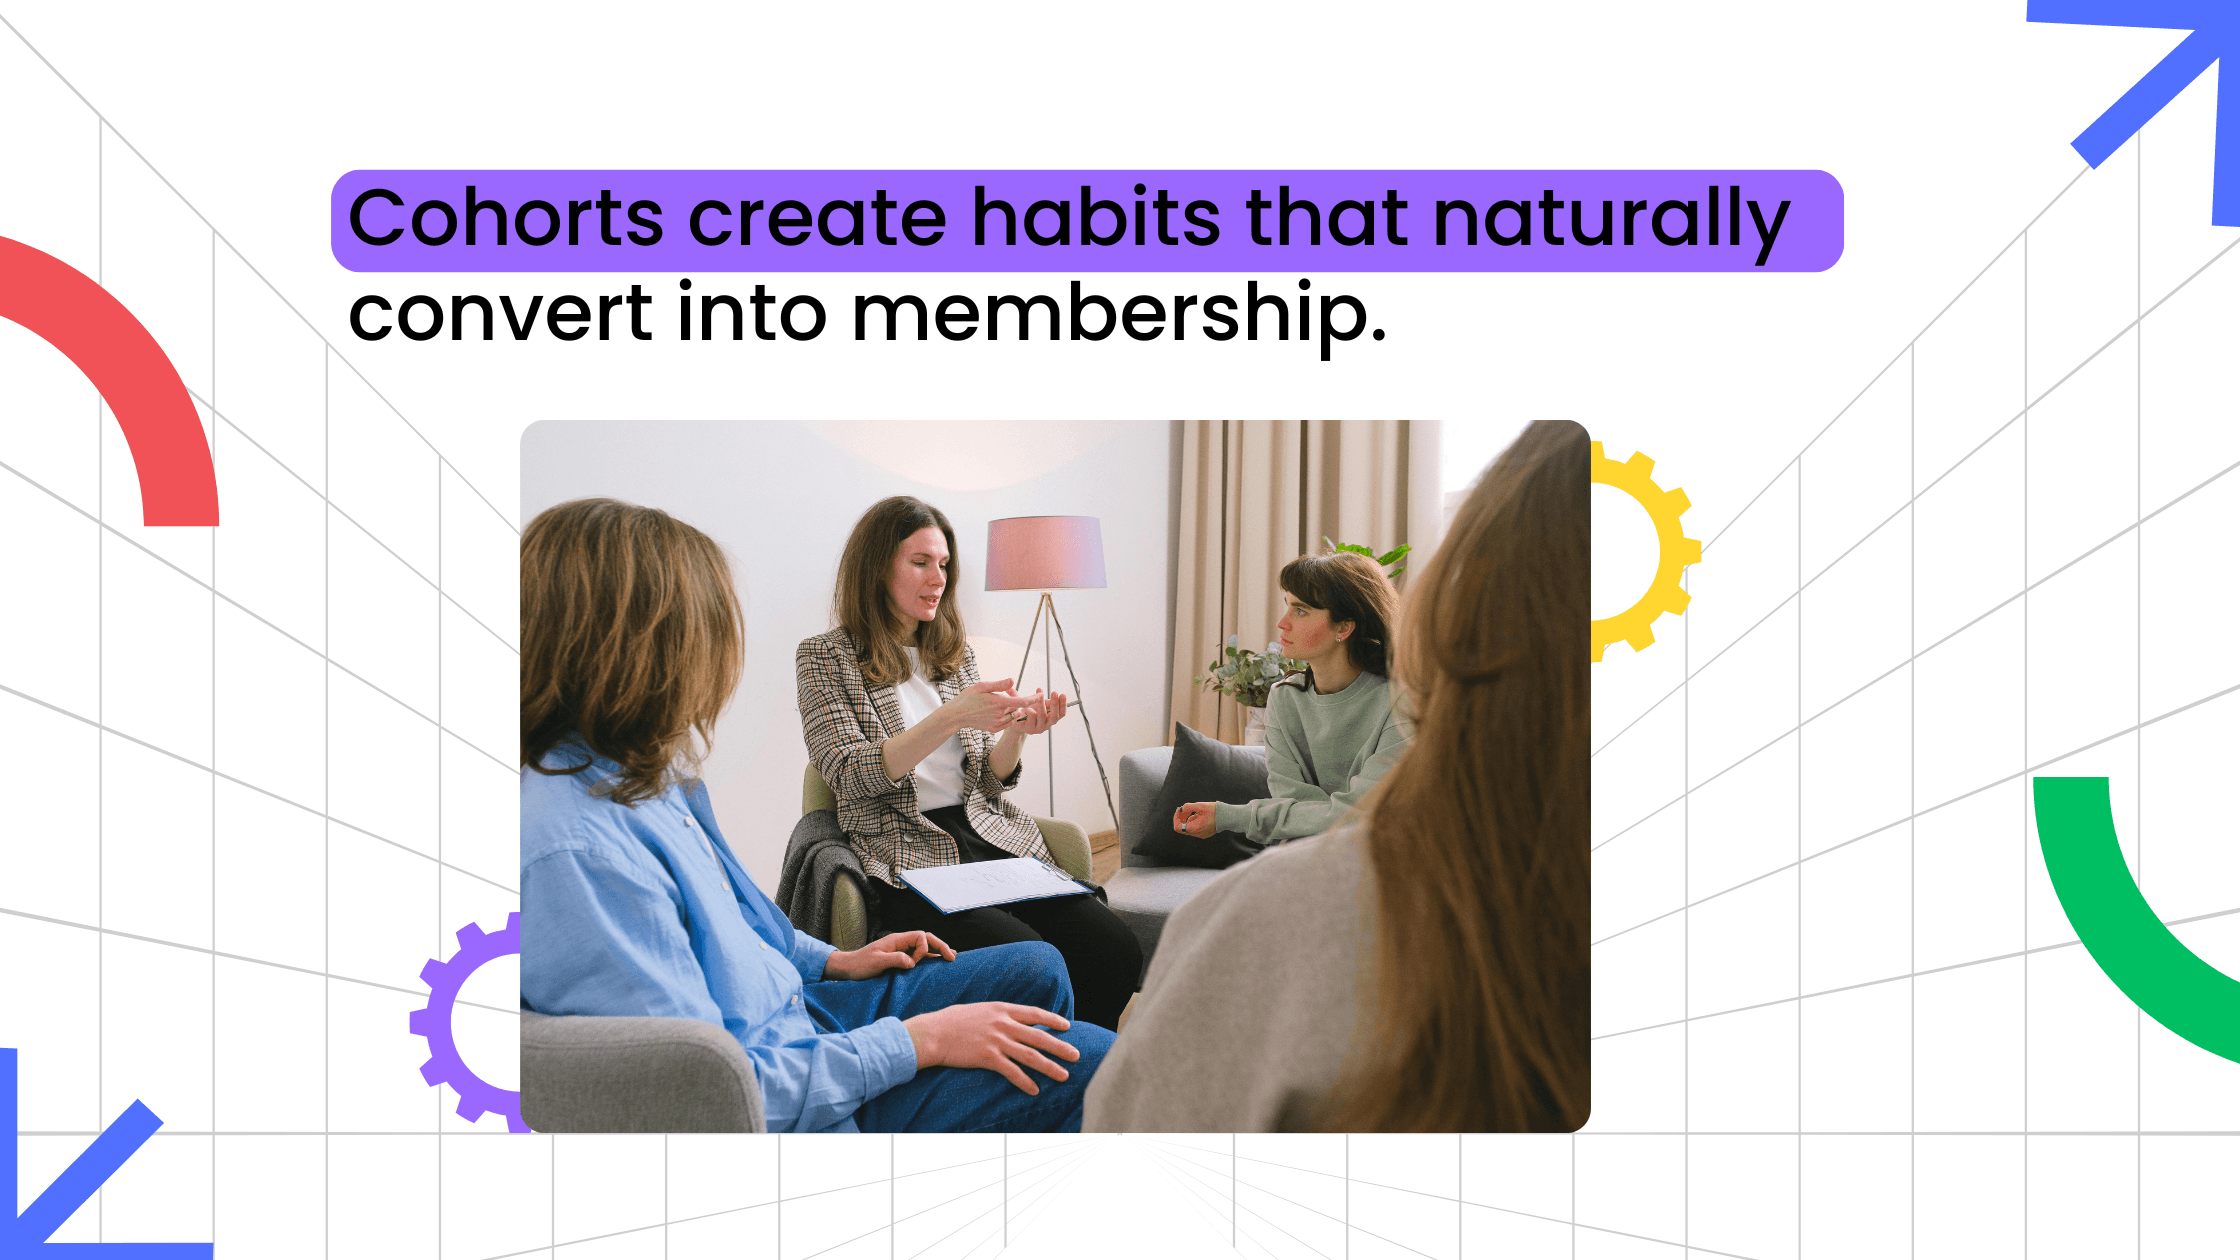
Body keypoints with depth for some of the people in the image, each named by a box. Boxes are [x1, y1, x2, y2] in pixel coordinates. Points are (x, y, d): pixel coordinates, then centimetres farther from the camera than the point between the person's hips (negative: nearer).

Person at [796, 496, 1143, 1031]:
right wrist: (951, 718, -19)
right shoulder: (826, 657, 4)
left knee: (1116, 949, -19)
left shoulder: (954, 654, 20)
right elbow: (851, 776, -9)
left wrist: (1015, 731, -4)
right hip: (908, 856, -5)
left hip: (994, 840, 5)